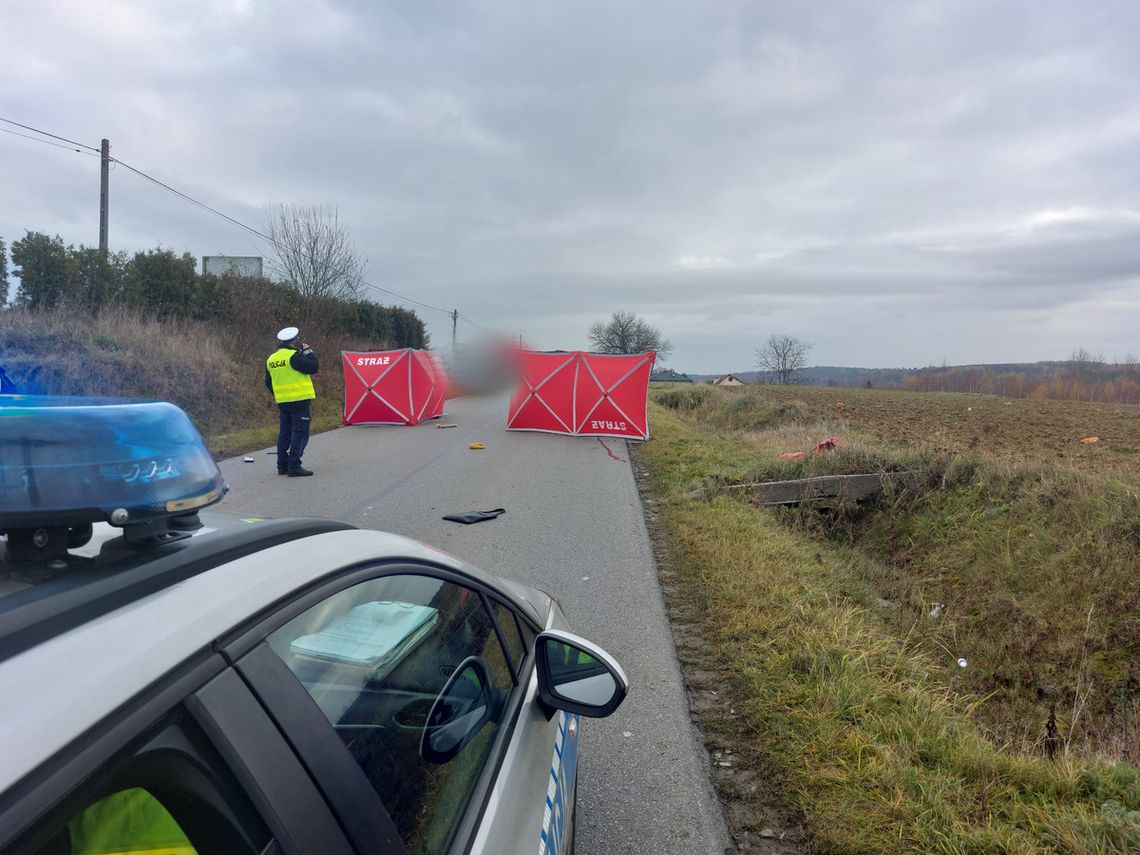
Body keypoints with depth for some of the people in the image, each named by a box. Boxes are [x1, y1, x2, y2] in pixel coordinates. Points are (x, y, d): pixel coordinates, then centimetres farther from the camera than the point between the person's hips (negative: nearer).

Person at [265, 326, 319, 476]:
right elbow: (313, 368, -13)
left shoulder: (271, 359, 12)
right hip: (300, 401, -8)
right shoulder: (294, 355, -14)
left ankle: (282, 466, 18)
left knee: (284, 434, 14)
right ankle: (294, 466, -8)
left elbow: (268, 383, 17)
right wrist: (308, 351, -1)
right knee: (300, 434, -4)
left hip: (282, 402, 8)